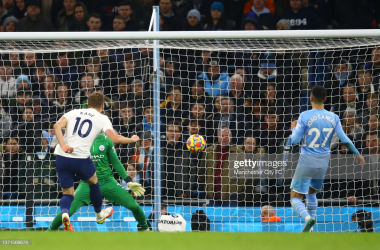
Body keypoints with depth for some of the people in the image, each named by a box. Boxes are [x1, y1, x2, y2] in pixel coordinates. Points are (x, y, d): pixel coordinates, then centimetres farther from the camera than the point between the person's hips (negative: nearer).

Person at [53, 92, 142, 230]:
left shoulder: (73, 113, 15)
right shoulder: (102, 119, 7)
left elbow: (57, 126, -2)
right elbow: (115, 138, -4)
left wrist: (63, 146, -10)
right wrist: (132, 140, 14)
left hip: (62, 157, 2)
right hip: (81, 158, -2)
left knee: (67, 193, 12)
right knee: (93, 182, 28)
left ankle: (64, 213, -21)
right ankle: (99, 215, 47)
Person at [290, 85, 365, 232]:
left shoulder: (304, 116, -13)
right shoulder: (333, 118, -2)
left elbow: (295, 141, -12)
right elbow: (344, 140, -1)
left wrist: (294, 128, 9)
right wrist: (357, 154, 13)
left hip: (306, 163, -5)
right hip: (323, 163, 5)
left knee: (295, 198, 0)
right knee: (311, 194, 25)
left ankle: (308, 218, -30)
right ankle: (309, 230, 21)